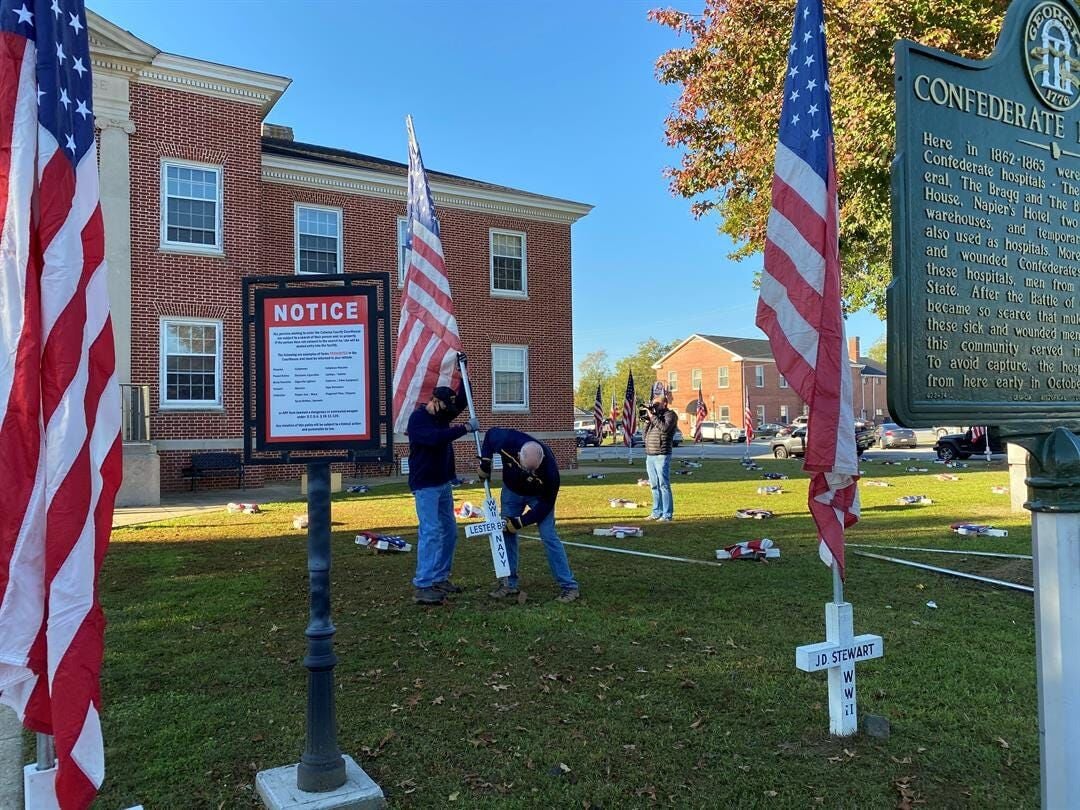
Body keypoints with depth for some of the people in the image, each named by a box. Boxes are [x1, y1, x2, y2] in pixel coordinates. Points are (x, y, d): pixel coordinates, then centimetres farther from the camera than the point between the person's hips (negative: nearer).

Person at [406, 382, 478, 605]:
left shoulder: (441, 415, 10)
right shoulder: (418, 419, -14)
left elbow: (462, 401, 14)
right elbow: (436, 437, -30)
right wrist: (465, 428, -23)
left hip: (443, 484, 9)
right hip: (425, 486, -9)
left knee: (449, 531, 10)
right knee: (431, 532, -14)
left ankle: (440, 579, 19)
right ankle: (422, 587, -13)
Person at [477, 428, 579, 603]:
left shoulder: (549, 468, -41)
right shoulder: (508, 441, -37)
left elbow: (546, 503, -26)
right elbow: (490, 434, -11)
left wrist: (521, 522, -28)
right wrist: (485, 463, -17)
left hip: (538, 495, -3)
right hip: (511, 490, 4)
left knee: (548, 536, -13)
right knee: (506, 533, 3)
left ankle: (569, 586, -5)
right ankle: (509, 583, 16)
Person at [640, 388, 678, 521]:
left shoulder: (670, 415, -1)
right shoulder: (653, 415, 19)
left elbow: (664, 428, -21)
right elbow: (644, 436, 18)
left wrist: (652, 416, -13)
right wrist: (646, 420, 5)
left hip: (662, 456, -7)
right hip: (649, 455, 7)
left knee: (664, 485, -7)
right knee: (654, 486, 10)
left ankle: (667, 514, -5)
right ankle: (657, 512, 17)